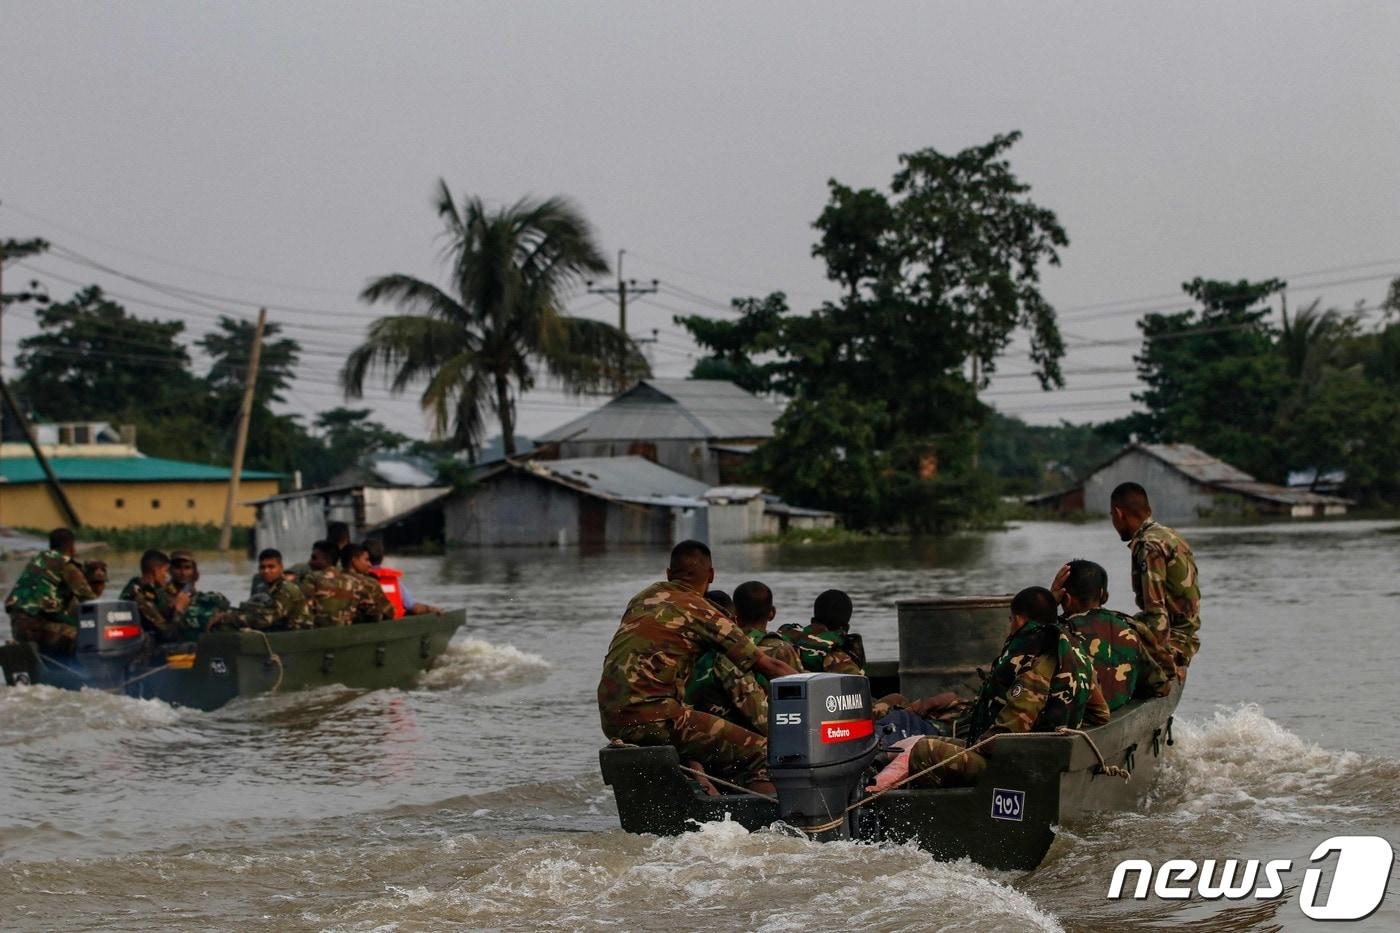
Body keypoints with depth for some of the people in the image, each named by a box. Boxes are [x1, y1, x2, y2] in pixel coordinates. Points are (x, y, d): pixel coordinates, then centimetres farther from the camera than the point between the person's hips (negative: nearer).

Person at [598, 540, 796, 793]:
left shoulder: (643, 598, 18)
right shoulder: (700, 612, -3)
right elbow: (769, 667, -3)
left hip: (611, 720, 8)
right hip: (653, 716, -8)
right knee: (758, 753, -11)